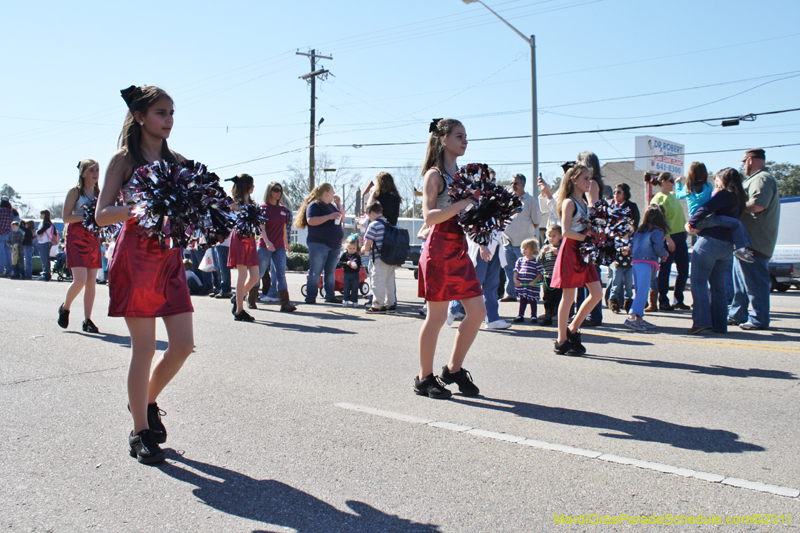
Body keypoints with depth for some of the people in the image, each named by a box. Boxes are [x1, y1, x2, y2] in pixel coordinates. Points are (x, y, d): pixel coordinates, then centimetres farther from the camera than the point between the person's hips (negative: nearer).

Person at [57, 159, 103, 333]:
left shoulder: (99, 193, 13)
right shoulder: (75, 191, -2)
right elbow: (66, 218, -6)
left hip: (94, 238, 5)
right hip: (76, 238, -5)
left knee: (91, 281, 1)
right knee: (80, 280, -13)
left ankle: (87, 320, 7)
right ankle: (65, 308, 15)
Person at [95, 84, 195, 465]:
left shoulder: (177, 160, 14)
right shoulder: (124, 159, 1)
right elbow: (102, 215, -5)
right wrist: (134, 209, -23)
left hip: (171, 257, 5)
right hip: (136, 258, -5)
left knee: (184, 344, 0)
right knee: (144, 349, -3)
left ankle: (147, 401, 27)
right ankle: (140, 432, 13)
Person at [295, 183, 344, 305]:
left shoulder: (331, 206, 21)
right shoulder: (314, 205, -4)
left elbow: (342, 219, 24)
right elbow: (311, 220, -18)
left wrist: (339, 205, 12)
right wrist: (329, 217, -21)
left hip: (334, 245, 7)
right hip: (319, 244, -7)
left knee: (331, 272, 8)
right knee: (315, 271, -7)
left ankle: (330, 296, 13)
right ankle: (310, 296, -4)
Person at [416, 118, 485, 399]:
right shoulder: (434, 174, -5)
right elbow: (429, 215, -17)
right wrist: (460, 205, -25)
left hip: (460, 250, 8)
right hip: (439, 249, -8)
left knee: (477, 312, 5)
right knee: (437, 316, -3)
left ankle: (454, 369, 20)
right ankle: (425, 378, 11)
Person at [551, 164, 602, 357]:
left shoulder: (584, 203, 17)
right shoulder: (569, 202, -9)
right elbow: (566, 231, -19)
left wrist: (592, 236, 5)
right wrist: (586, 237, -17)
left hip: (584, 252, 9)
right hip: (570, 250, -9)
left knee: (597, 293, 6)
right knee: (568, 297, -4)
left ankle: (573, 329, 17)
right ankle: (562, 341, 5)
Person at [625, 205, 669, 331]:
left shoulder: (640, 230, 17)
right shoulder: (657, 231, -2)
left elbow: (632, 247, 17)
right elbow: (658, 249, -8)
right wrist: (665, 254, 11)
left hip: (635, 262, 8)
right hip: (646, 263, -7)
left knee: (640, 291, 12)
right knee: (643, 291, -10)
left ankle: (639, 318, 13)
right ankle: (631, 317, -20)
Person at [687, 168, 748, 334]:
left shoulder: (724, 195, -8)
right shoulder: (739, 199, 16)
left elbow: (706, 209, -20)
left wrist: (691, 223, -7)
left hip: (709, 242, -8)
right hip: (727, 247, 8)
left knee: (698, 282, -5)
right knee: (718, 286, 13)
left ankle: (701, 321, -14)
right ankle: (720, 324, 13)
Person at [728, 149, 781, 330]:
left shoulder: (762, 178, -12)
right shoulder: (758, 178, 23)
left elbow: (758, 205, -26)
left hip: (755, 242, -11)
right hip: (747, 241, 11)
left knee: (755, 281, -7)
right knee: (740, 278, 17)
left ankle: (759, 320, -2)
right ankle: (737, 315, 25)